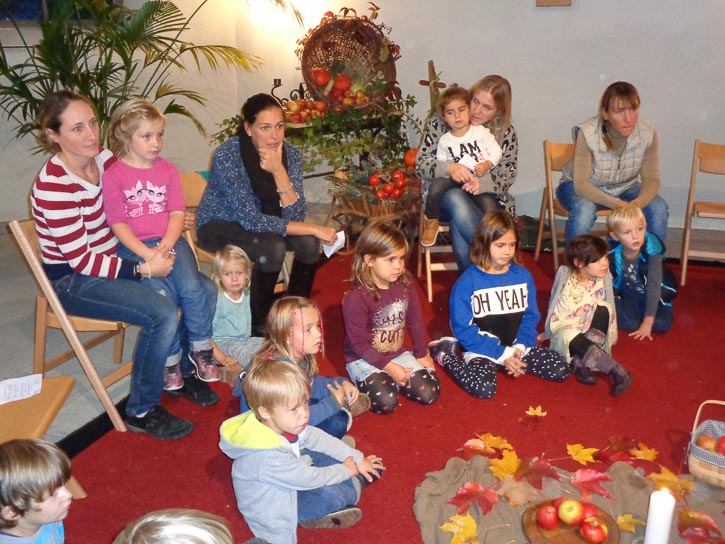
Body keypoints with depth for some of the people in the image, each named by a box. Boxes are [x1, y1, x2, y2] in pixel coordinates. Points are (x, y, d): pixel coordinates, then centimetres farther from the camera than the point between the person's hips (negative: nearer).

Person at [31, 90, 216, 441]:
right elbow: (81, 260, -23)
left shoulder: (104, 159, -4)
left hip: (110, 259, 7)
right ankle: (141, 412, -4)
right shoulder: (54, 186, -25)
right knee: (163, 313, -23)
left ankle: (181, 372, 17)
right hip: (72, 280, -7)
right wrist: (143, 269, -23)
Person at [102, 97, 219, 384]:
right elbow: (117, 223, -6)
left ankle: (201, 349, -3)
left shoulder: (168, 170, 12)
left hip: (169, 241, 3)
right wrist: (147, 254, -19)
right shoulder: (113, 175, -1)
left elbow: (177, 212, 5)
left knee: (192, 287, -22)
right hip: (133, 247, -3)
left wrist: (165, 246, -13)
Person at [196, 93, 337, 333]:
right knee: (272, 248, -32)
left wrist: (279, 171, -33)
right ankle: (259, 322, -9)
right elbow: (250, 220, -30)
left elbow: (295, 216, -20)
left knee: (309, 243, -21)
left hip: (262, 223, 5)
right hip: (218, 225, -5)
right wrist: (312, 228, -30)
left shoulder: (290, 153, -13)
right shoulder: (227, 155, -27)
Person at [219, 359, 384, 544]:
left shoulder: (283, 423, -17)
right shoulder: (266, 456, -40)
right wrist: (345, 470, -12)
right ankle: (357, 484, 4)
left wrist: (358, 459, 0)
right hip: (270, 506, -9)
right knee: (328, 495, -25)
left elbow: (318, 438, -2)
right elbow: (309, 479, -28)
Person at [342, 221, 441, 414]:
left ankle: (392, 379, 16)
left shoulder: (405, 283, -7)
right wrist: (388, 366, -19)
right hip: (365, 359, -5)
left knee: (429, 393, -9)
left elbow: (415, 320, 5)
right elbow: (358, 342, -19)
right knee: (386, 402, -25)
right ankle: (367, 382, 6)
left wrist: (421, 354, 8)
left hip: (398, 353, 5)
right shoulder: (356, 298, -24)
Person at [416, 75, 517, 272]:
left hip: (485, 196, 0)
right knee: (455, 197, -39)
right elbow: (420, 165, -6)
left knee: (458, 224, -36)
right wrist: (449, 168, -28)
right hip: (445, 195, 0)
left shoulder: (506, 132, 0)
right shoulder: (441, 123, -5)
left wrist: (482, 182, -27)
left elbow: (508, 174, -3)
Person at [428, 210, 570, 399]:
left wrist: (520, 347, -14)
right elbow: (463, 328, -13)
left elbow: (530, 317, 5)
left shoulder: (523, 276, 2)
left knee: (561, 370, -8)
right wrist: (502, 353, -18)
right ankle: (446, 354, -2)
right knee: (484, 388, -30)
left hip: (516, 346, 5)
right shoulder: (468, 282, -12)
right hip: (483, 350, -4)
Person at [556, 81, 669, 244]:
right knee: (583, 210, -36)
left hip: (625, 188, 4)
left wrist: (639, 202, -36)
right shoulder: (587, 134, -28)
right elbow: (581, 184, -28)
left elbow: (651, 178, -13)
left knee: (659, 209, -22)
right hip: (586, 189, -3)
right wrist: (614, 203, -44)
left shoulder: (648, 132, -19)